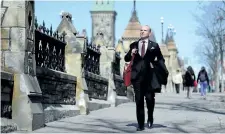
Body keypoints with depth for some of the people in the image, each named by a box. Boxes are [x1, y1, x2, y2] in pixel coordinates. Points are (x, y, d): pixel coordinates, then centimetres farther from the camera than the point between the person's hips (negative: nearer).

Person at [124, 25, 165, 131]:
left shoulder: (154, 46, 10)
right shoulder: (134, 45, 15)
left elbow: (161, 59, 14)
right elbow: (126, 59, 15)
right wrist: (131, 54, -5)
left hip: (149, 76, -1)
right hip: (137, 76, 1)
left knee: (150, 99, -1)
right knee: (139, 101, 0)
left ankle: (150, 119, 25)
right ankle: (140, 124, 3)